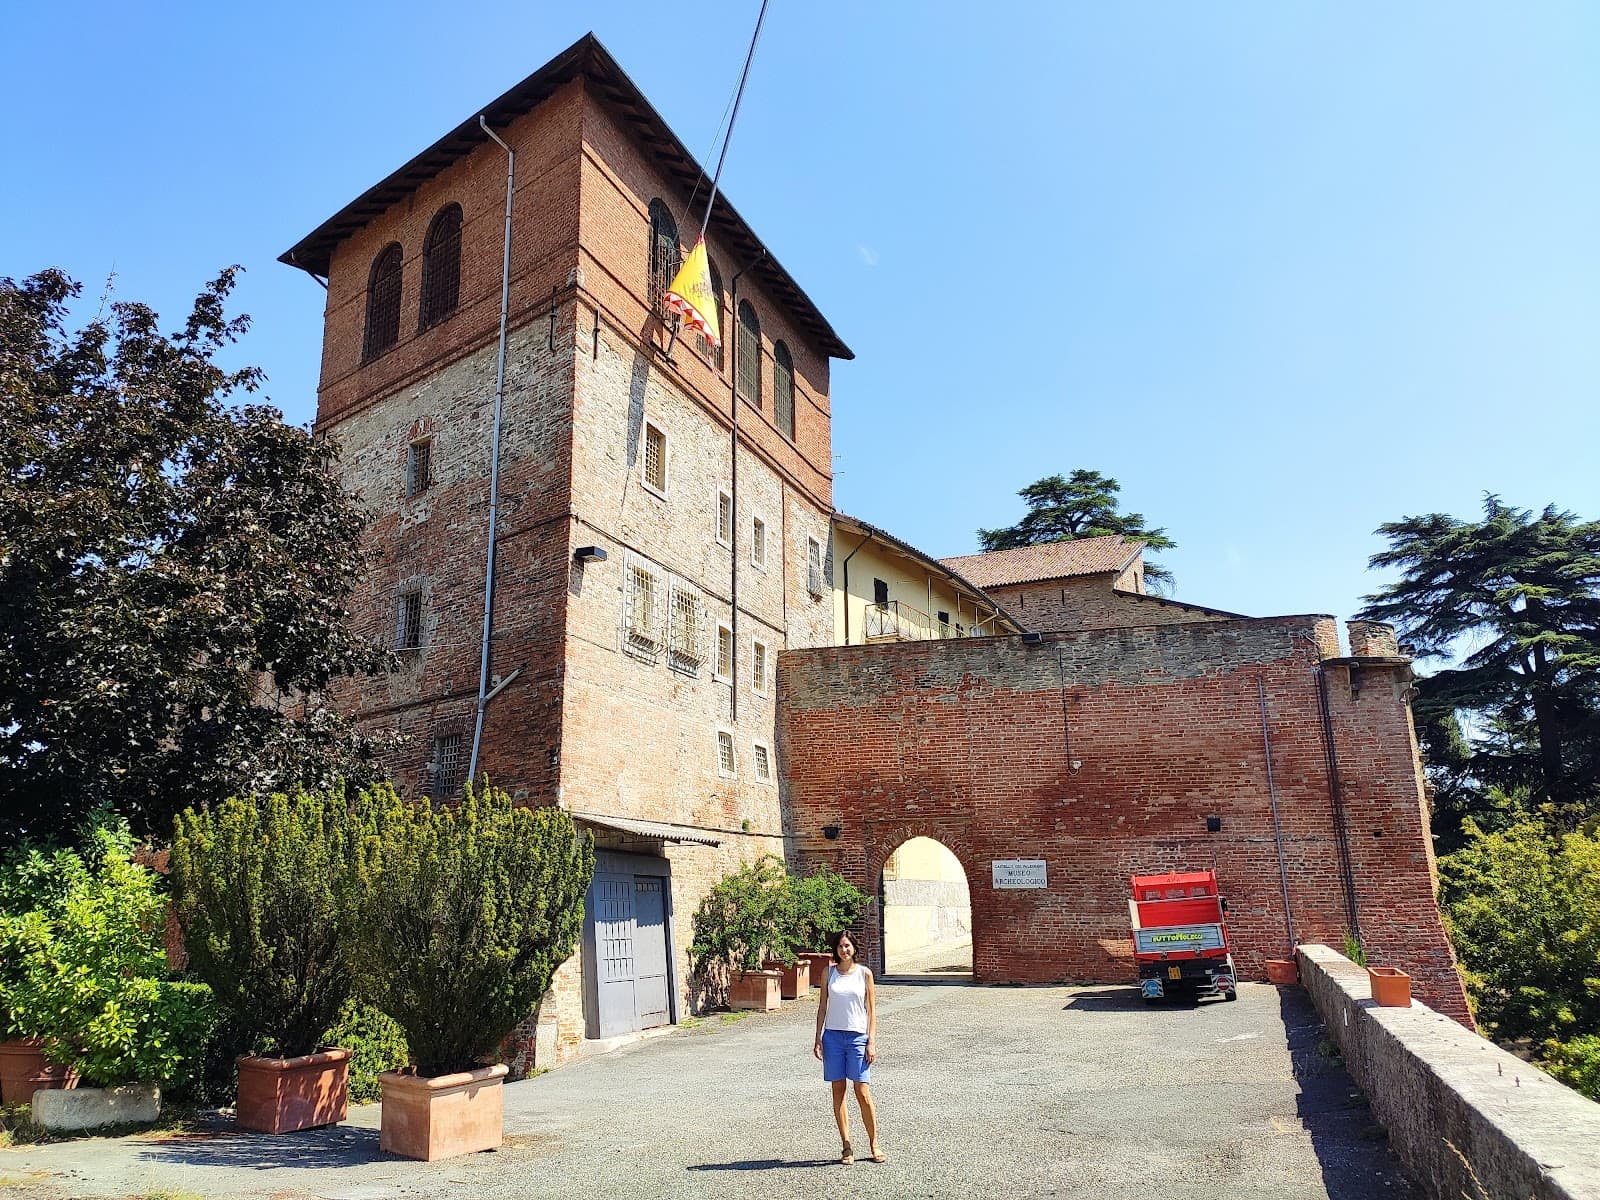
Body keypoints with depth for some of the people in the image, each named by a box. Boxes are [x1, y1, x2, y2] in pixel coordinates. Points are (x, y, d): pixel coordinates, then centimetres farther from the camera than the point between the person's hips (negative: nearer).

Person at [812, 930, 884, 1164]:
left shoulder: (865, 973, 1)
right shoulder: (829, 973, 6)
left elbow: (871, 1010, 3)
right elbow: (822, 1006, 9)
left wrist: (871, 1042, -3)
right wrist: (817, 1039, 4)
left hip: (858, 1037, -2)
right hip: (833, 1036, 2)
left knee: (863, 1094, -4)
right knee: (838, 1092, 4)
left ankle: (874, 1144, 11)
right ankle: (847, 1147, 13)